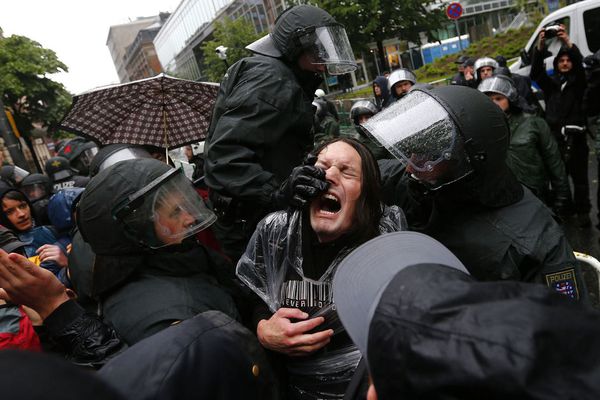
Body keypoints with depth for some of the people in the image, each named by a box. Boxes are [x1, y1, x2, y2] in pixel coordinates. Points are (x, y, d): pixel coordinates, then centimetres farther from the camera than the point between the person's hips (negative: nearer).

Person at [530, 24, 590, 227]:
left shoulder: (578, 81, 7)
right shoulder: (551, 83, 12)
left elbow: (580, 64, -14)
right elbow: (536, 73, -5)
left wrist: (568, 43, -30)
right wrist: (540, 46, -21)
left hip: (576, 136, -1)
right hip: (555, 136, 2)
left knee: (579, 175, 2)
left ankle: (583, 211, 10)